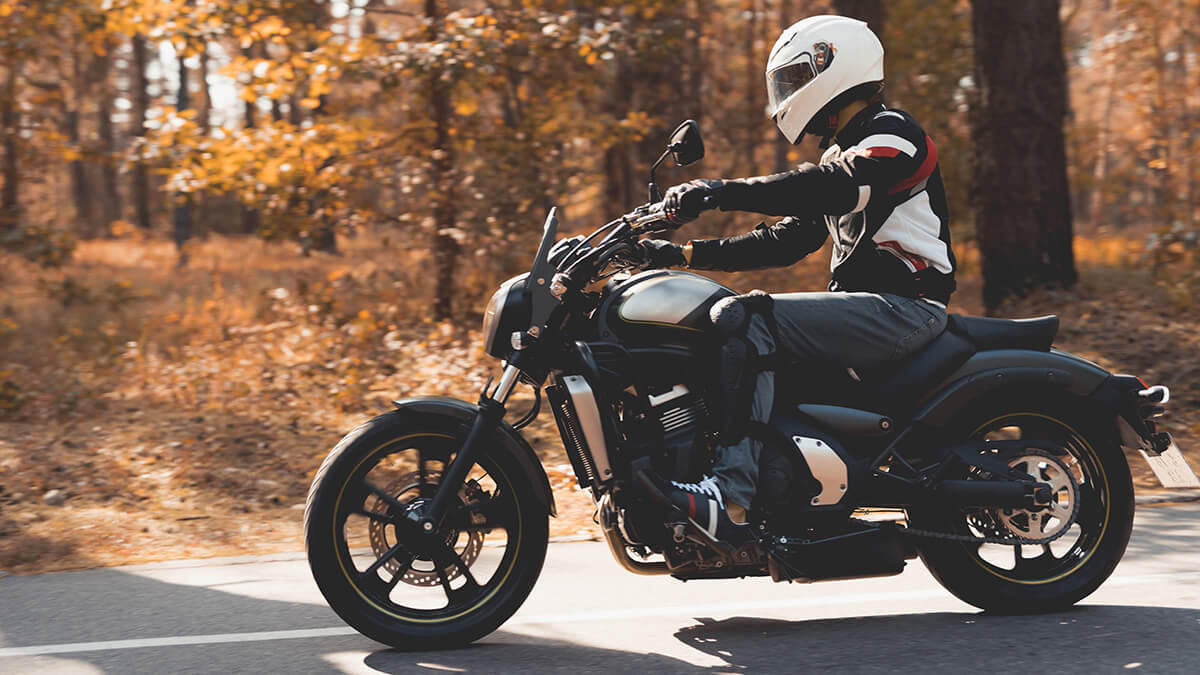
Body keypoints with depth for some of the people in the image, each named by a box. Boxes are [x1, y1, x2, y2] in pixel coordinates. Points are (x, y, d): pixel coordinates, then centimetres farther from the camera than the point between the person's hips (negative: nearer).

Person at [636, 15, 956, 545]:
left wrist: (721, 193, -31)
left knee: (745, 318, -25)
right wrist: (686, 255, 13)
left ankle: (733, 498, -36)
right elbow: (785, 241, 22)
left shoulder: (892, 135, -6)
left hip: (903, 306, -10)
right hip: (866, 304, 10)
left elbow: (832, 189, -27)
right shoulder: (840, 155, 25)